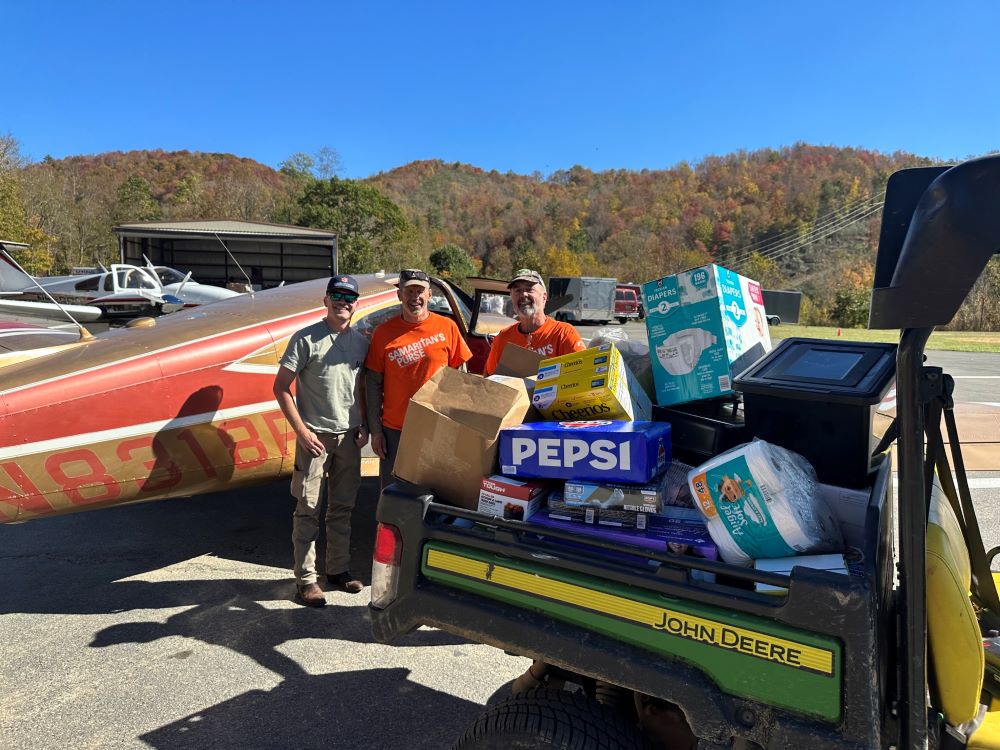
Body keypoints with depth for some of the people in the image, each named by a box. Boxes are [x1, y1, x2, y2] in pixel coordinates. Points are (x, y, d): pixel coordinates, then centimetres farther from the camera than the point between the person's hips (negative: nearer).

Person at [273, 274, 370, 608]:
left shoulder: (361, 342, 9)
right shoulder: (305, 339, -7)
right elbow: (281, 387, -8)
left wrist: (364, 425, 6)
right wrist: (302, 431, -12)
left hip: (349, 436, 5)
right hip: (315, 436, -5)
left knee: (342, 507, 14)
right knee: (308, 509, 1)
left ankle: (338, 569, 28)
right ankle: (306, 578, 12)